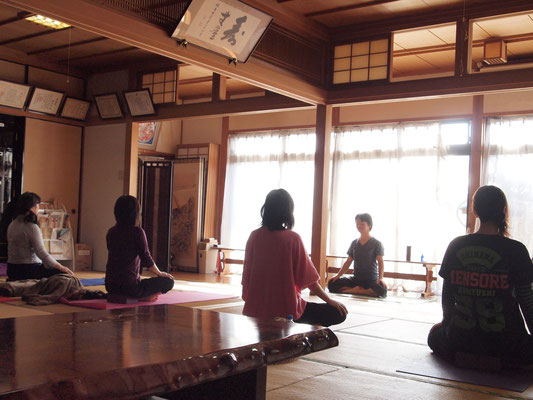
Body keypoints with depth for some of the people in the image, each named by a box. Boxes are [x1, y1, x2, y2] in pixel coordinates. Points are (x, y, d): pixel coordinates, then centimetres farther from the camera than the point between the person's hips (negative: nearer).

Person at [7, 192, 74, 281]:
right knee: (64, 274, -8)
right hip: (29, 269, -9)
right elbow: (41, 253, -19)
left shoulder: (12, 225, 8)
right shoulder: (32, 228, -17)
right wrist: (61, 267, -11)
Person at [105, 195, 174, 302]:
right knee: (169, 281, 4)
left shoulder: (111, 232, 5)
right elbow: (146, 258, -9)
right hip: (130, 287, -7)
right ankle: (143, 297, -8)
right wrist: (160, 273, 10)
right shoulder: (137, 231, -13)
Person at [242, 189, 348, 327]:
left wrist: (249, 301, 23)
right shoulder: (293, 238, -11)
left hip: (255, 308, 6)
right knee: (338, 313, 2)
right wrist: (330, 301, 4)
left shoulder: (254, 236, 0)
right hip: (286, 309, -6)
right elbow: (308, 278, -8)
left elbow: (247, 273, 7)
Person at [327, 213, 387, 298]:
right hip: (356, 279, 4)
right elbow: (348, 262, 15)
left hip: (372, 280, -4)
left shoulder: (376, 243, 0)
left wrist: (380, 278, -27)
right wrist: (338, 275, 2)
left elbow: (380, 262, -10)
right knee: (331, 284, -17)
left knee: (382, 290, -38)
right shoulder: (354, 243, 13)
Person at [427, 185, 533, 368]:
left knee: (435, 333, 34)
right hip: (504, 342, -2)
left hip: (460, 338, 3)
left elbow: (447, 295, 6)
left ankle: (461, 357, 13)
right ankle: (499, 361, 12)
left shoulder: (456, 246, -3)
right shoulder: (516, 250, -11)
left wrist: (447, 322, 24)